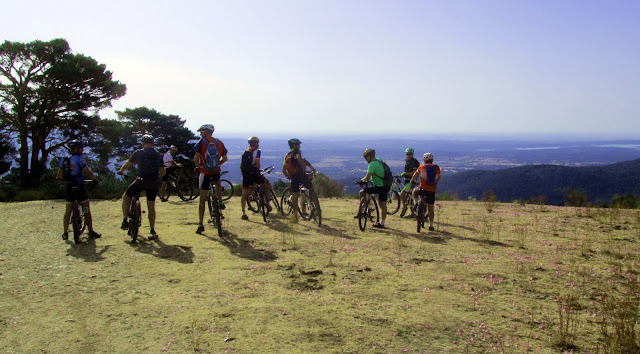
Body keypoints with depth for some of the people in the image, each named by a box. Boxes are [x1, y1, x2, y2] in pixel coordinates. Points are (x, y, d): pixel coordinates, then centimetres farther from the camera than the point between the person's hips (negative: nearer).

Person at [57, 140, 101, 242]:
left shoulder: (63, 160, 8)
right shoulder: (79, 159, -10)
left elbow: (59, 175, 12)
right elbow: (87, 171, -15)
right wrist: (95, 178, -2)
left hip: (68, 187, 6)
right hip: (79, 187, -6)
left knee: (68, 211, 14)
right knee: (86, 210, 3)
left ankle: (65, 233, 17)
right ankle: (91, 232, 5)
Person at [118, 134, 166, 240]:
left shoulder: (138, 153, 1)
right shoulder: (158, 155, 12)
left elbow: (128, 164, 9)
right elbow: (163, 172, 15)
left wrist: (120, 171, 28)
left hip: (142, 181, -3)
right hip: (154, 183, 4)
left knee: (126, 197, 19)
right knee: (151, 207, 12)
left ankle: (125, 221, 9)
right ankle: (153, 231, 13)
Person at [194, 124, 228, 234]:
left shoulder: (202, 142, -6)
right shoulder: (219, 142, 4)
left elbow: (196, 158, -13)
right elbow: (225, 159, 7)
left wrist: (199, 166, 6)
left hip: (205, 173, -3)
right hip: (216, 172, 3)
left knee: (202, 199, 4)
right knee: (217, 183, 40)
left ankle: (201, 225, 6)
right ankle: (220, 202, 23)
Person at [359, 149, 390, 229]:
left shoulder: (372, 164, -14)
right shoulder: (379, 161, 15)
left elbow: (367, 178, -19)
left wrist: (362, 180, 2)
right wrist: (366, 179, 27)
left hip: (379, 187, -9)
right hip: (386, 186, 9)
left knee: (362, 192, -1)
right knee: (383, 204, 13)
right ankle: (382, 223, 19)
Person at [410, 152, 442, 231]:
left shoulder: (422, 167, 0)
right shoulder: (437, 168, 4)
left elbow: (415, 175, 11)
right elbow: (438, 178, 11)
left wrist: (412, 180, 30)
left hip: (423, 189, -2)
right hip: (432, 190, 2)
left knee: (414, 191, 31)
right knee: (431, 208, 11)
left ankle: (415, 203, 10)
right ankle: (431, 225, 12)